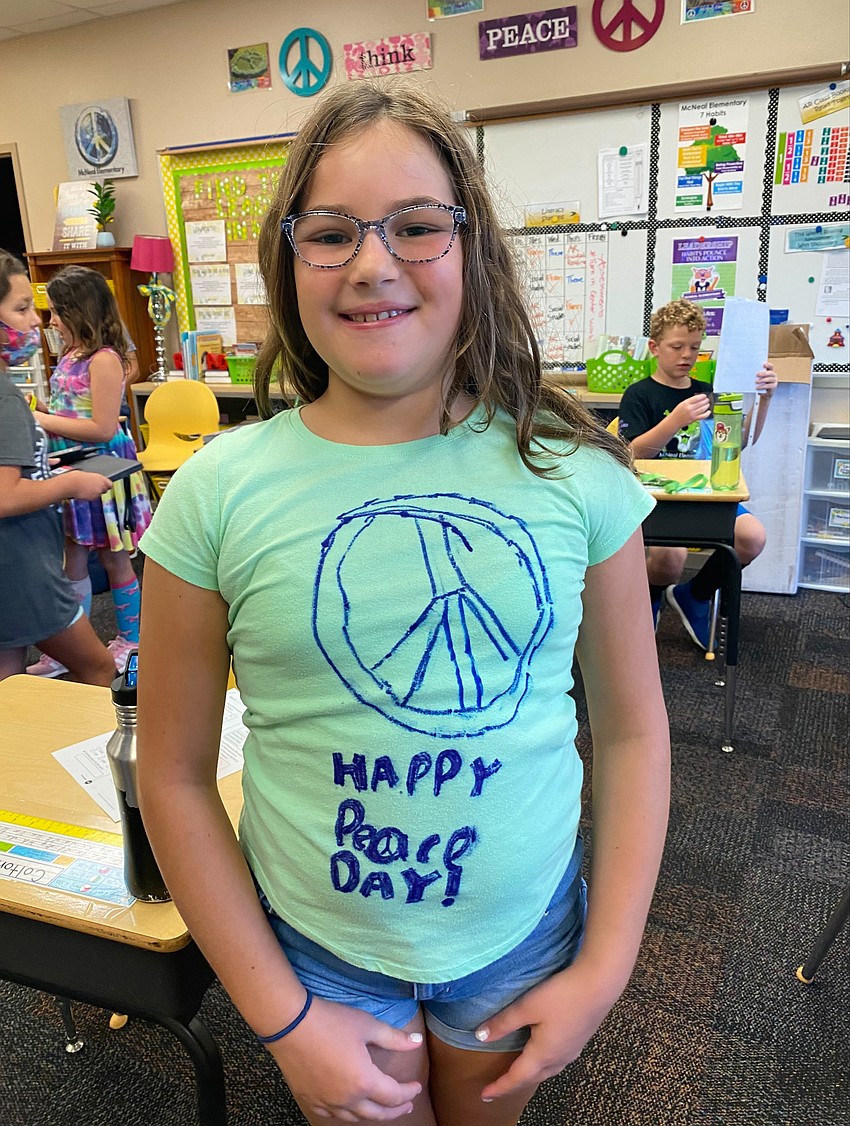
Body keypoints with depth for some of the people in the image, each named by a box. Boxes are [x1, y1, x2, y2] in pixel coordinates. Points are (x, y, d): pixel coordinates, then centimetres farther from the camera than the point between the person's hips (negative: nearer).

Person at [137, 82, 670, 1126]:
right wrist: (283, 1018, -7)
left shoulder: (574, 473, -12)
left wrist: (605, 965, -5)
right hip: (317, 945, -1)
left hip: (528, 929, 2)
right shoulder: (217, 492, -14)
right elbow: (173, 775, -8)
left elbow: (631, 726, -3)